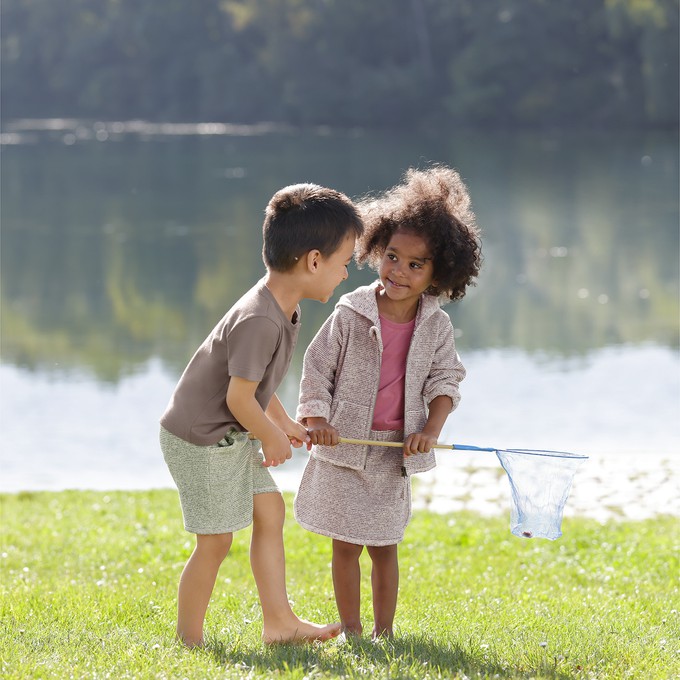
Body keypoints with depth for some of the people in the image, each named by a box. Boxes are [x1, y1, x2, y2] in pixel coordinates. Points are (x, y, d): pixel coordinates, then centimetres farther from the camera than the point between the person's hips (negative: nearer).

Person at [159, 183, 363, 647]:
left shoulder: (283, 309, 2)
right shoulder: (260, 322, -31)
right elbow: (239, 397, -28)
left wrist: (283, 422, 21)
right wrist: (272, 436, -12)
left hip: (233, 439, 10)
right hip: (202, 440, -10)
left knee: (270, 512, 13)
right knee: (216, 540, -2)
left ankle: (279, 622, 21)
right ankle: (189, 639, 11)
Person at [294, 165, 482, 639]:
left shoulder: (435, 325, -2)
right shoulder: (351, 314, -7)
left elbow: (445, 381, 2)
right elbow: (318, 368, -3)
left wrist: (431, 430, -13)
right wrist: (316, 419, -14)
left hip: (394, 452, 1)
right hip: (344, 446, -1)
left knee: (384, 546, 10)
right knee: (345, 544, 6)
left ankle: (384, 629, 20)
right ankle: (350, 627, 18)